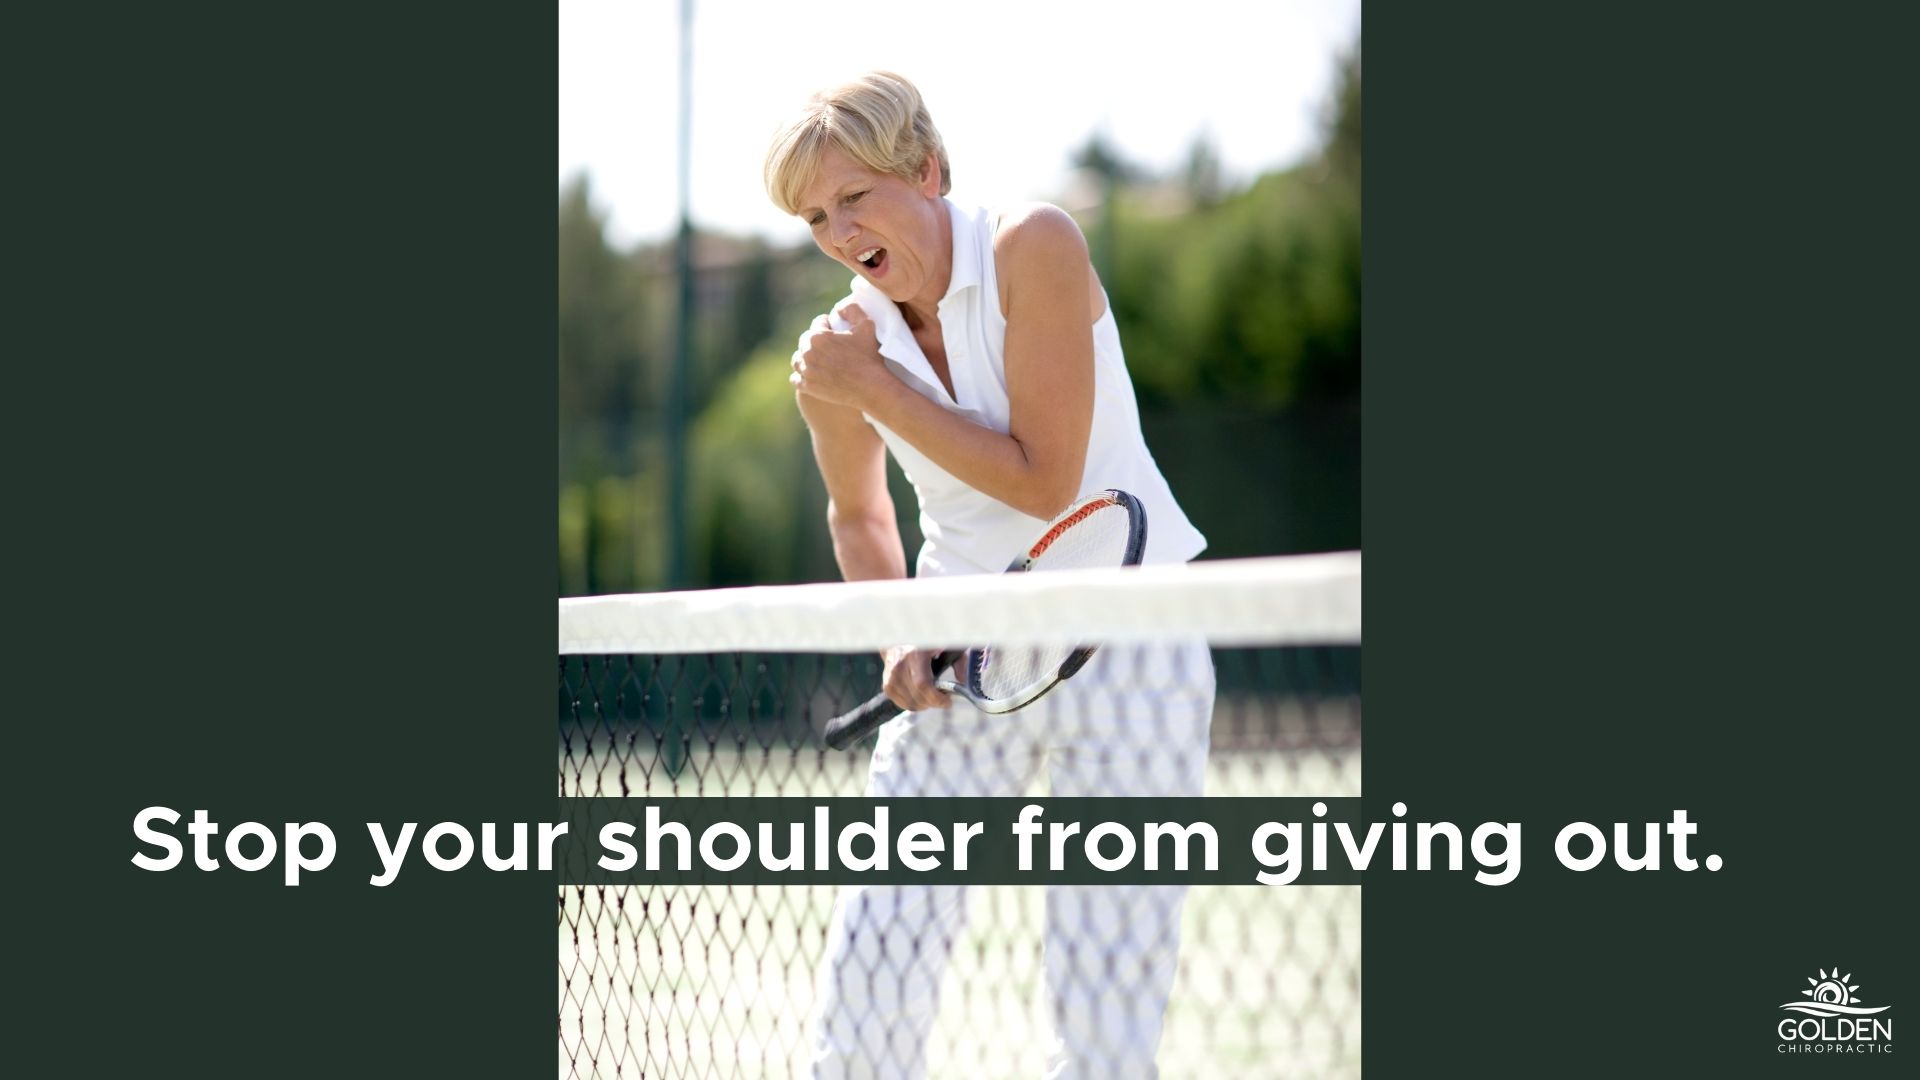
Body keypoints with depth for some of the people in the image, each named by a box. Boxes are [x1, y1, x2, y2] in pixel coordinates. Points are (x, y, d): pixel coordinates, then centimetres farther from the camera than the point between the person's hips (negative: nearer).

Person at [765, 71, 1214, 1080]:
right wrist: (901, 634, 1)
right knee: (869, 963, -7)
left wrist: (876, 390, -17)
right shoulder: (839, 350, -1)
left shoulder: (1033, 247, -14)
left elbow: (1043, 482, -19)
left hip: (1125, 641, -4)